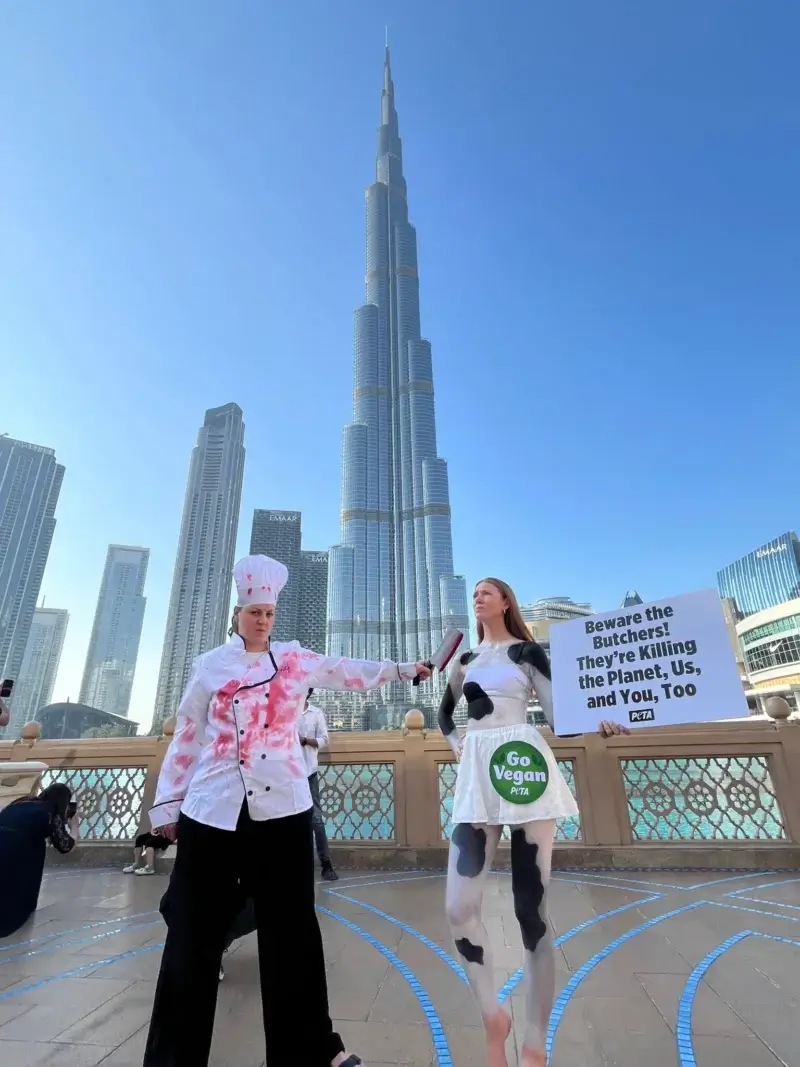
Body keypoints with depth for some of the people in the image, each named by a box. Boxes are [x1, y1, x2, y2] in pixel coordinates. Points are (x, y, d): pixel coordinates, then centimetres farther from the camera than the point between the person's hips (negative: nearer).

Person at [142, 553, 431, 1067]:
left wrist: (404, 670, 14)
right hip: (212, 809, 0)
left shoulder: (296, 659, 6)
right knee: (195, 934, 8)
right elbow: (187, 737, 7)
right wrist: (168, 802, 8)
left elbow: (351, 672, 13)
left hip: (280, 807, 1)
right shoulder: (210, 665, 4)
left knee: (291, 929, 11)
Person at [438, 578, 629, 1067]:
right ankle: (493, 1017, 19)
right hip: (477, 776, 4)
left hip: (524, 767, -3)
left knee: (532, 907, 0)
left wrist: (596, 723, -19)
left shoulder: (528, 651, 6)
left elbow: (559, 714, 0)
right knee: (460, 906, -5)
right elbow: (445, 713, 30)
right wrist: (456, 744, 14)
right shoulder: (464, 660, 17)